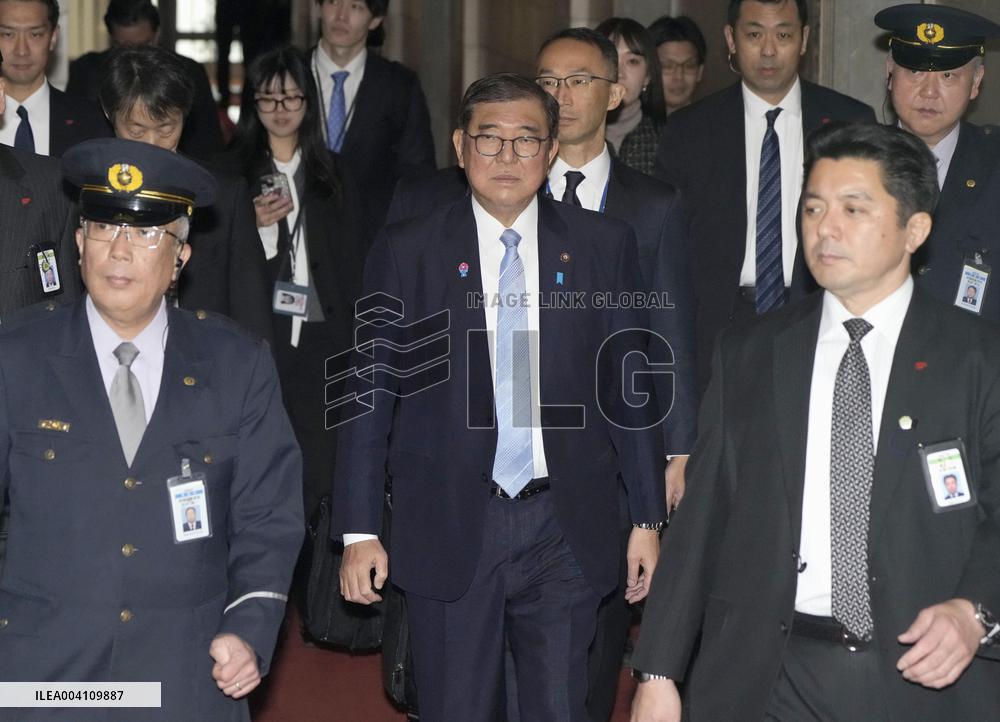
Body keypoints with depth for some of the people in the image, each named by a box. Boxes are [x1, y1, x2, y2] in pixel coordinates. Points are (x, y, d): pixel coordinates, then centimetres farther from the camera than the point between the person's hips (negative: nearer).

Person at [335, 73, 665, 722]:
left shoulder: (605, 246, 4)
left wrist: (648, 519, 6)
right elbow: (370, 395, 1)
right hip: (448, 529, -1)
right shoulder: (405, 253, 0)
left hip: (566, 528, 1)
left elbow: (631, 388, 7)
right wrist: (360, 530, -3)